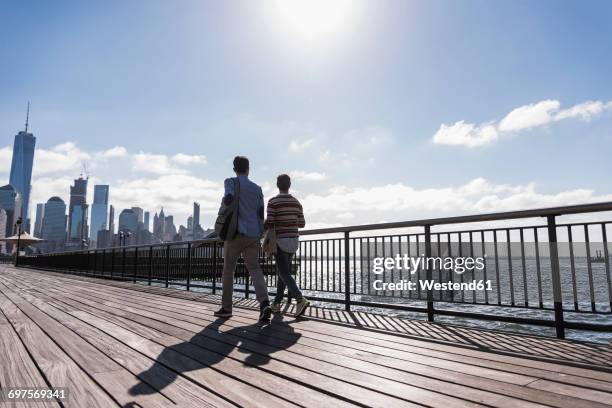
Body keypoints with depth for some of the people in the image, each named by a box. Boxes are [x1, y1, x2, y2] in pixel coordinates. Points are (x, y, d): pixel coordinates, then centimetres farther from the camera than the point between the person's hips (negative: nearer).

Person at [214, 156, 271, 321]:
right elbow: (261, 215, 14)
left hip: (235, 233, -3)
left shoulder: (230, 182, 2)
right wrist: (259, 238, 19)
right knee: (254, 268, 1)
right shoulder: (257, 189, 16)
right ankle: (264, 303, -19)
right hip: (253, 235, 3)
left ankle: (226, 307, 14)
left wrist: (223, 202, 5)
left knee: (228, 270, 9)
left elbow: (229, 199, -19)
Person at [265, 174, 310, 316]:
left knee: (284, 274, -7)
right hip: (294, 240, 6)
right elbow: (302, 224, 7)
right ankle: (276, 303, 19)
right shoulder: (296, 202, 7)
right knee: (282, 271, 15)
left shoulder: (273, 201, -10)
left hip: (281, 241, -6)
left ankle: (300, 299, -25)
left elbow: (269, 223, -14)